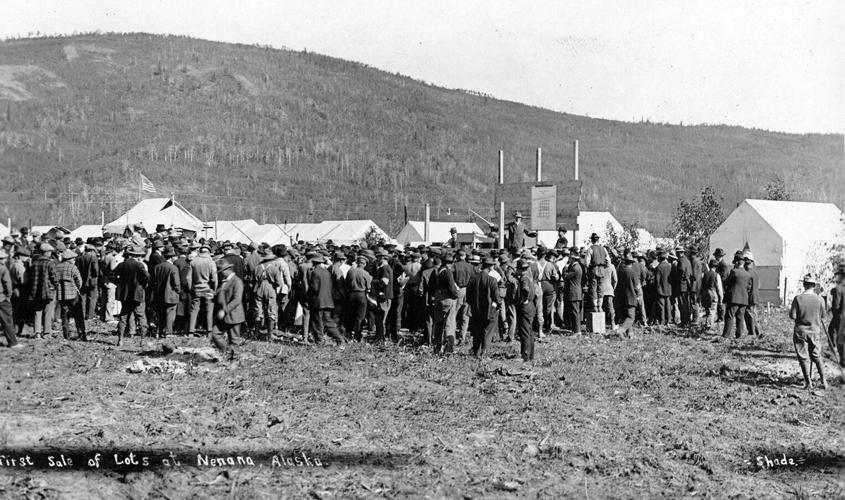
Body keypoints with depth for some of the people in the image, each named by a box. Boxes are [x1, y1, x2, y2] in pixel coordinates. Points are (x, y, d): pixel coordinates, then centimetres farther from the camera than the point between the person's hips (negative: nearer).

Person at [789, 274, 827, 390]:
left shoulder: (798, 298, -12)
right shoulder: (820, 300, -7)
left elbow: (792, 316, -11)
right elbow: (822, 318, 1)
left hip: (800, 331, -2)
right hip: (815, 331, 2)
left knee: (803, 357, 6)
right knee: (817, 356, 16)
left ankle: (808, 382, 7)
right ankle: (823, 380, 15)